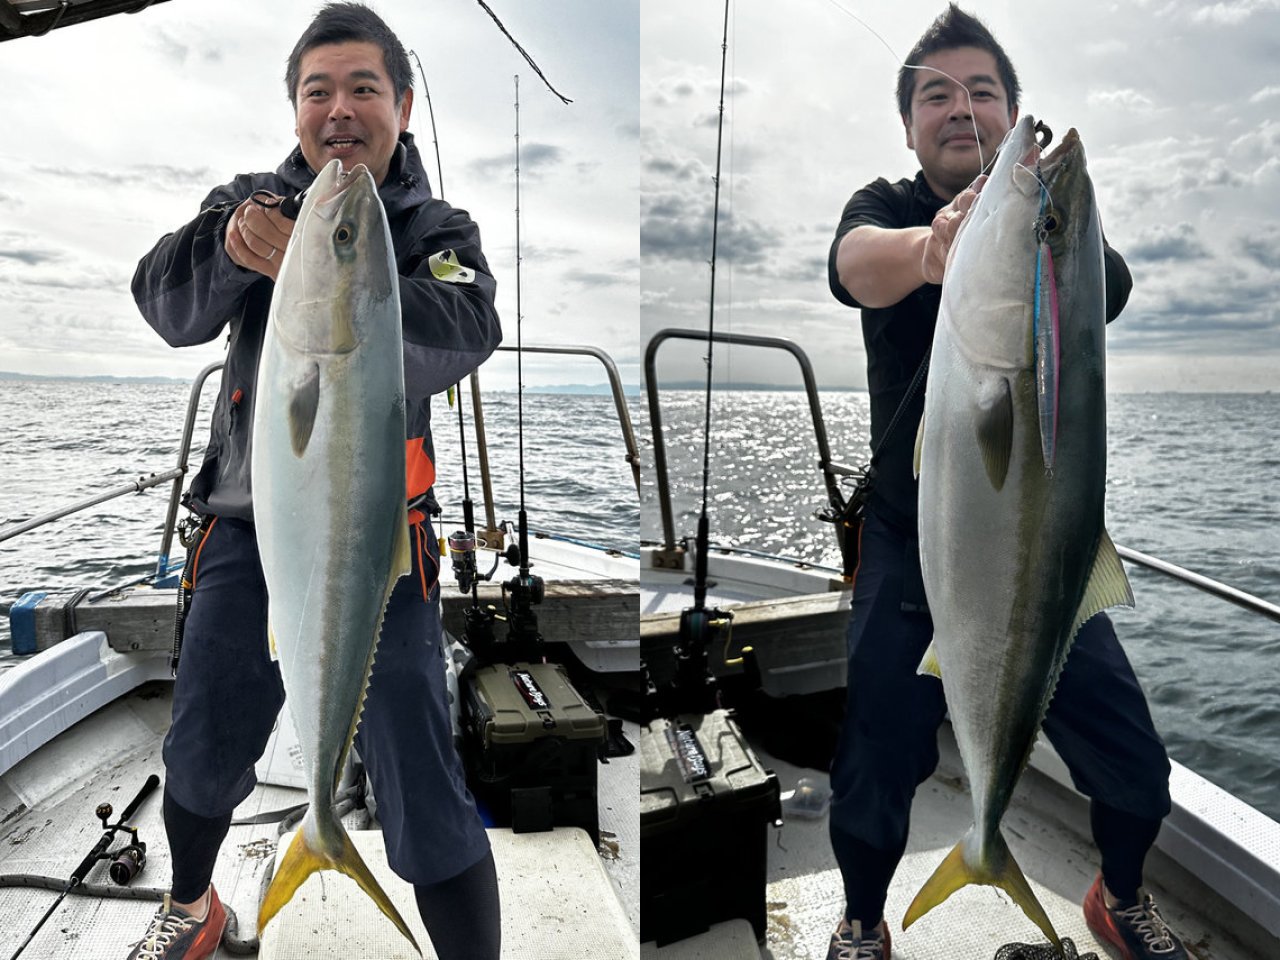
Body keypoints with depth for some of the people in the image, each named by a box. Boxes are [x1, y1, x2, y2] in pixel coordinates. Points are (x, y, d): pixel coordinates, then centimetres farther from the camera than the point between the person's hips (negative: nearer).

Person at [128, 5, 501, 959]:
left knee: (424, 798, -1)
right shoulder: (252, 200, 6)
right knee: (202, 757, 20)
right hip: (247, 532, 3)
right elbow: (167, 307, -7)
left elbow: (460, 336, -21)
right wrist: (229, 248, -27)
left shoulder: (437, 230, -1)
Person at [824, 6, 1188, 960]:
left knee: (1138, 770, 5)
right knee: (872, 776, 0)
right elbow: (857, 263, -30)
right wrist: (932, 246, -54)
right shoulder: (885, 209, -5)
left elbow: (1109, 285, -27)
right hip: (910, 552, -1)